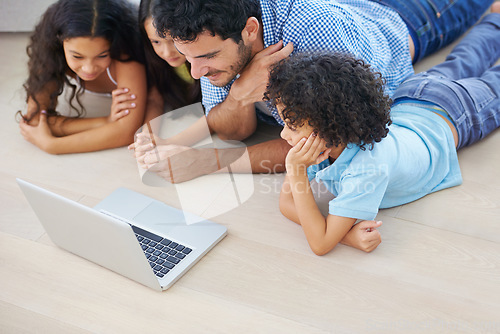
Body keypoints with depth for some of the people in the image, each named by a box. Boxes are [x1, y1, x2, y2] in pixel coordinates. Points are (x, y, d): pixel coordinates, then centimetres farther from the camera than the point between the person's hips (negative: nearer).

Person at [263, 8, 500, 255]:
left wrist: (297, 173, -56)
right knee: (460, 64, 35)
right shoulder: (314, 140, -34)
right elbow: (286, 201, -29)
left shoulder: (366, 169, -53)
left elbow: (320, 244, -48)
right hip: (406, 101, 4)